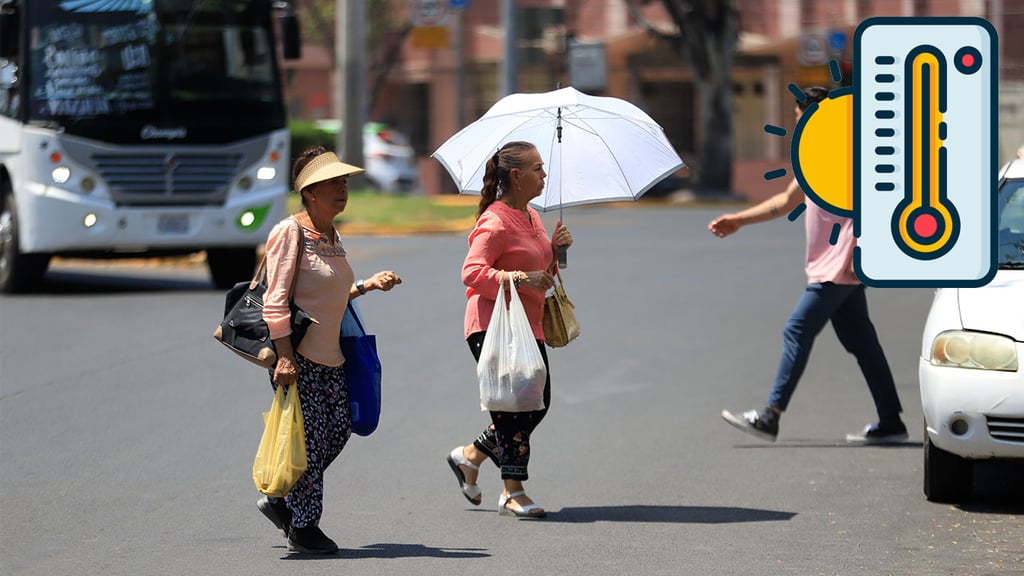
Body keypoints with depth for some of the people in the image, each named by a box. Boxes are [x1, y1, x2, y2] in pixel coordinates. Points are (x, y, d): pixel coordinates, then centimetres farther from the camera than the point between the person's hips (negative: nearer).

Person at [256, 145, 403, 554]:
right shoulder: (290, 233, -13)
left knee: (338, 429, 10)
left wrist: (368, 285, 10)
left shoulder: (332, 237, 13)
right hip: (298, 357, -9)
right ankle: (302, 528, 9)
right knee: (309, 439, -4)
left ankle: (281, 501, 24)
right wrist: (285, 357, -23)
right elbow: (275, 302, -17)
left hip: (329, 357, 9)